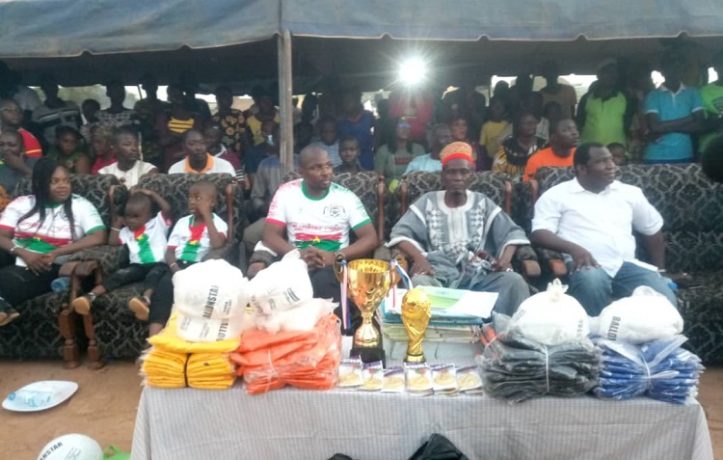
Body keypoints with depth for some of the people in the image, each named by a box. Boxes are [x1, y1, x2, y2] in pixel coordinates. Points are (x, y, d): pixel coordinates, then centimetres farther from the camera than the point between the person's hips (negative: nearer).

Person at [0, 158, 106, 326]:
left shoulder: (81, 205, 6)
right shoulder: (21, 203, 15)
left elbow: (98, 237, -9)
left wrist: (55, 253, -18)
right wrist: (24, 254, -17)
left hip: (52, 269, -3)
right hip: (17, 263, 3)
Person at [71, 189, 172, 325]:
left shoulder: (158, 224, 14)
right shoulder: (127, 231, 28)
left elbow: (167, 208, -2)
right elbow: (112, 242, 20)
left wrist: (151, 194, 5)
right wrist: (117, 223, 24)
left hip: (158, 264, -4)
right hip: (138, 266, 4)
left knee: (155, 273, -40)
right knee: (119, 274, -25)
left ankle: (145, 299, -66)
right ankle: (90, 296, -41)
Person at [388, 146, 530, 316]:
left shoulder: (482, 203, 18)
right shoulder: (428, 201, 14)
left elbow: (513, 232, 14)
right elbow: (400, 232, 3)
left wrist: (506, 259, -9)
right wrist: (418, 258, -19)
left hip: (478, 275, 2)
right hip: (438, 274, -1)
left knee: (514, 281, -27)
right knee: (419, 282, -36)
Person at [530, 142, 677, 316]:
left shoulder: (629, 193, 19)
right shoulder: (556, 195, 5)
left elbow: (653, 230, 30)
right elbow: (539, 233, -7)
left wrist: (660, 270, 25)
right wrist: (573, 248, -23)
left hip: (627, 265, 4)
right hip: (589, 266, -4)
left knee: (665, 300, -22)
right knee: (591, 279, -38)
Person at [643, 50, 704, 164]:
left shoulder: (693, 93, 7)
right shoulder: (653, 96, 0)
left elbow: (699, 124, -3)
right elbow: (655, 127, -12)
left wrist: (666, 128, -11)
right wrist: (687, 119, -7)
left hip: (685, 156, 2)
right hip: (656, 157, -2)